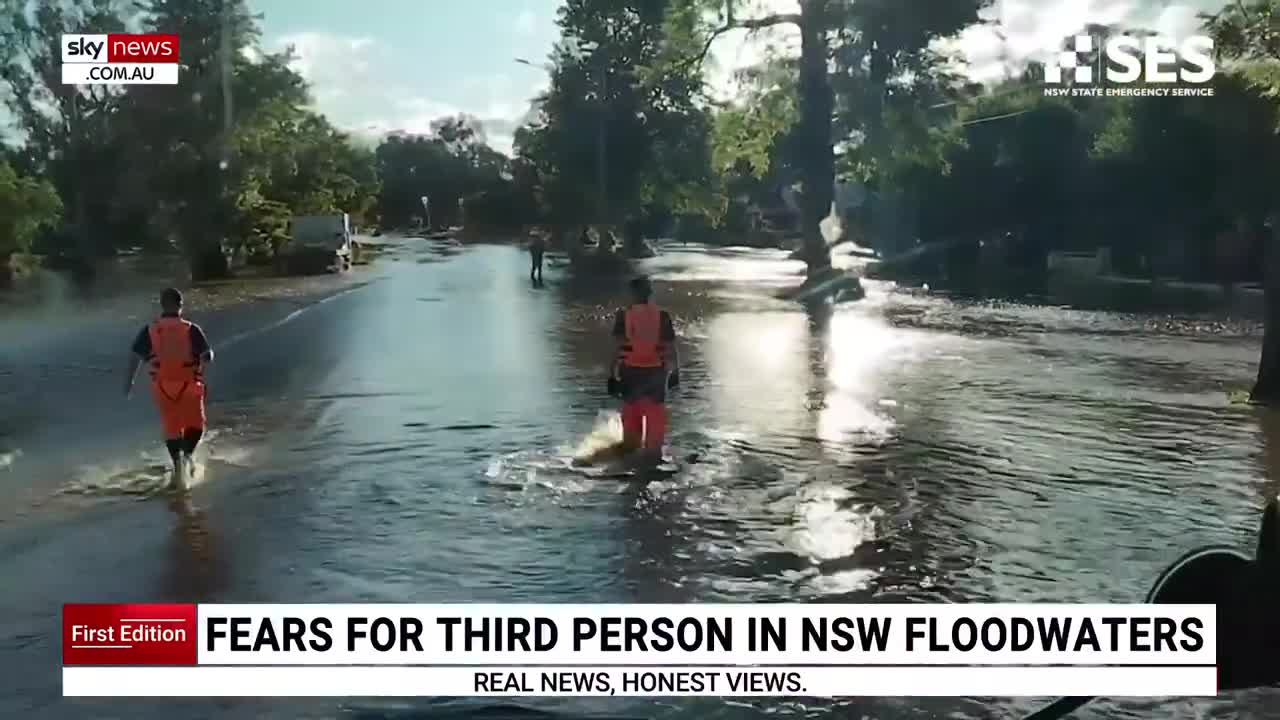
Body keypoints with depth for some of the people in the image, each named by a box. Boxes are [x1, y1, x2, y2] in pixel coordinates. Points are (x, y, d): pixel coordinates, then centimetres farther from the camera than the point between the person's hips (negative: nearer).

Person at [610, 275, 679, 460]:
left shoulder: (624, 315, -6)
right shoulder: (662, 316, -6)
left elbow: (618, 346, -7)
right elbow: (671, 347, -5)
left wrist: (615, 373, -2)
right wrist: (675, 371, 6)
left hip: (630, 370, 1)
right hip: (656, 371, -1)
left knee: (631, 412, 18)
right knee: (655, 414, 9)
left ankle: (630, 447, 30)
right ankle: (653, 451, 12)